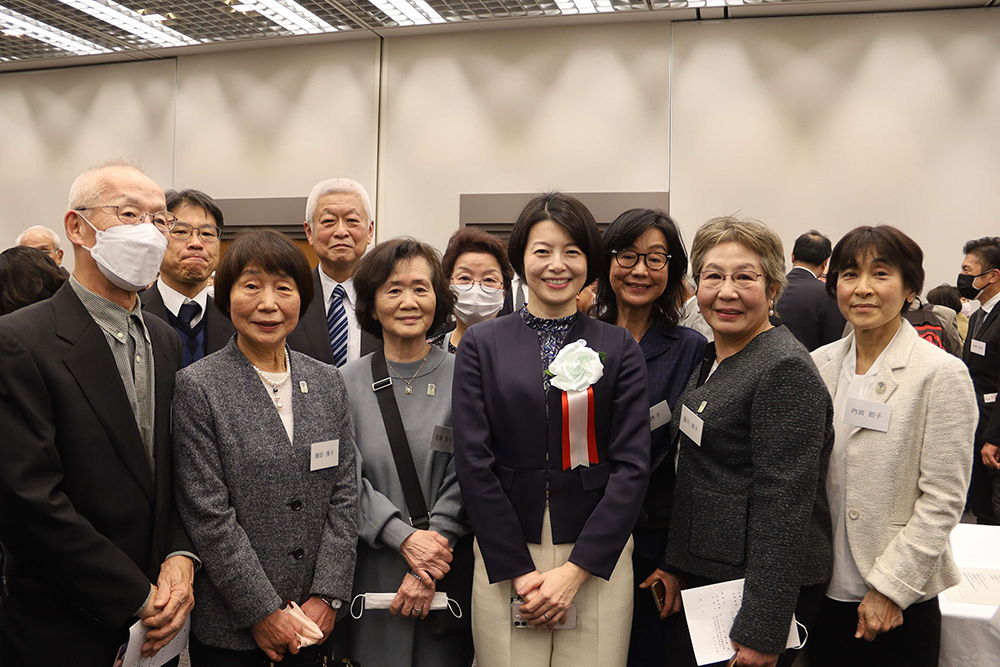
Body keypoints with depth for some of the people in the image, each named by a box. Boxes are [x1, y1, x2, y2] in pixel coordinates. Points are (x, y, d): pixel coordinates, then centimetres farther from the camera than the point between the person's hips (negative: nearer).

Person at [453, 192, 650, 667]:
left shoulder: (619, 348, 3)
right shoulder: (482, 344, 3)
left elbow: (632, 465, -3)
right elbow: (474, 463, -2)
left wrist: (576, 570, -10)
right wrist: (518, 570, -8)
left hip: (597, 558, 0)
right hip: (502, 559, 0)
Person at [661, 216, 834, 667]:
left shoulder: (785, 370, -19)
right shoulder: (712, 361, 9)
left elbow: (784, 506, -22)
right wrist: (675, 565, 17)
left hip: (762, 589, -8)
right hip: (707, 576, 8)